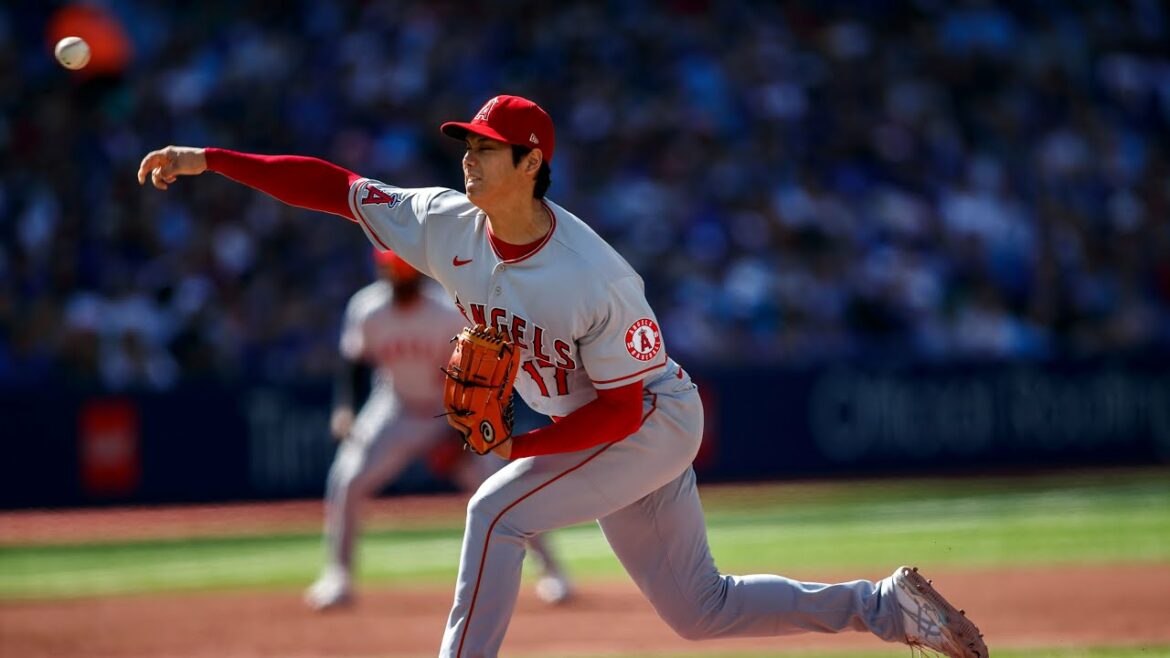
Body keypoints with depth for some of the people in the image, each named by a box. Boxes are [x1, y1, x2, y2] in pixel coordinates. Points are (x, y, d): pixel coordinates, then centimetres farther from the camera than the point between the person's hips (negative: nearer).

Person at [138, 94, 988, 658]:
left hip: (655, 421, -8)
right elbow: (331, 185, -10)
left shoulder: (598, 281, -31)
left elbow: (623, 407, -25)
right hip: (600, 434, 8)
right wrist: (208, 160, -16)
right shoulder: (447, 226, -12)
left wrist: (520, 446, -28)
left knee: (496, 511, -22)